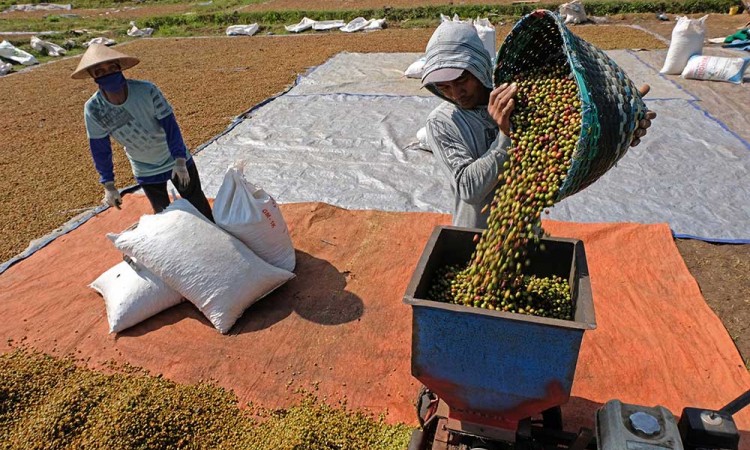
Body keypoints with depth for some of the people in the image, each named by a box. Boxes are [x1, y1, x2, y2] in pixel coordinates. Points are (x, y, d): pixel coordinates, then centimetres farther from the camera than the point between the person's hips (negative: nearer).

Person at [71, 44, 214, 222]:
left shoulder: (147, 90, -26)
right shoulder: (93, 109, -19)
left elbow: (170, 125, -20)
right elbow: (99, 148, -9)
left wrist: (180, 161, -23)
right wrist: (108, 185, -7)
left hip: (176, 161, -2)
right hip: (145, 172, 2)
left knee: (197, 203, 13)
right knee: (162, 213, 15)